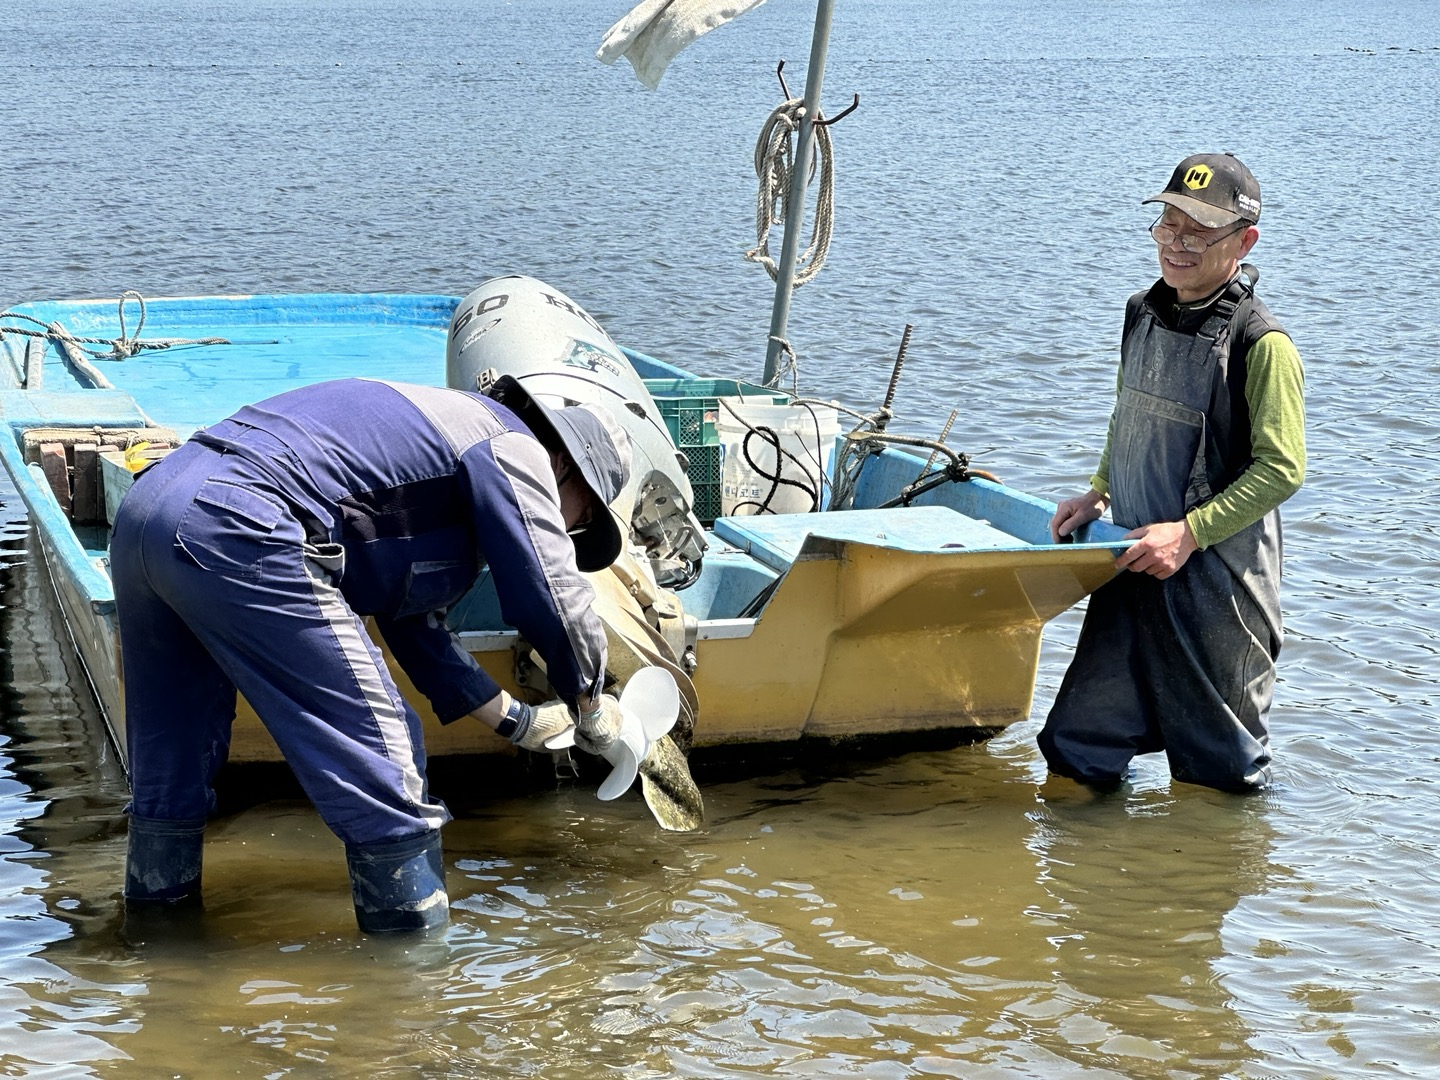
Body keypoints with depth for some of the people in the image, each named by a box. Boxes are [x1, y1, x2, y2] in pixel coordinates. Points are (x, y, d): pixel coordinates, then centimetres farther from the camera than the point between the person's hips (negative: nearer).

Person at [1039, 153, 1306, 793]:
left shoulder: (1261, 344, -15)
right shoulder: (1143, 314, 6)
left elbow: (1282, 469, -16)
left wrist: (1189, 532, -20)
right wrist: (1098, 493, 11)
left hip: (1218, 581, -6)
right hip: (1134, 567, 6)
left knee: (1216, 770, 9)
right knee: (1076, 750, 11)